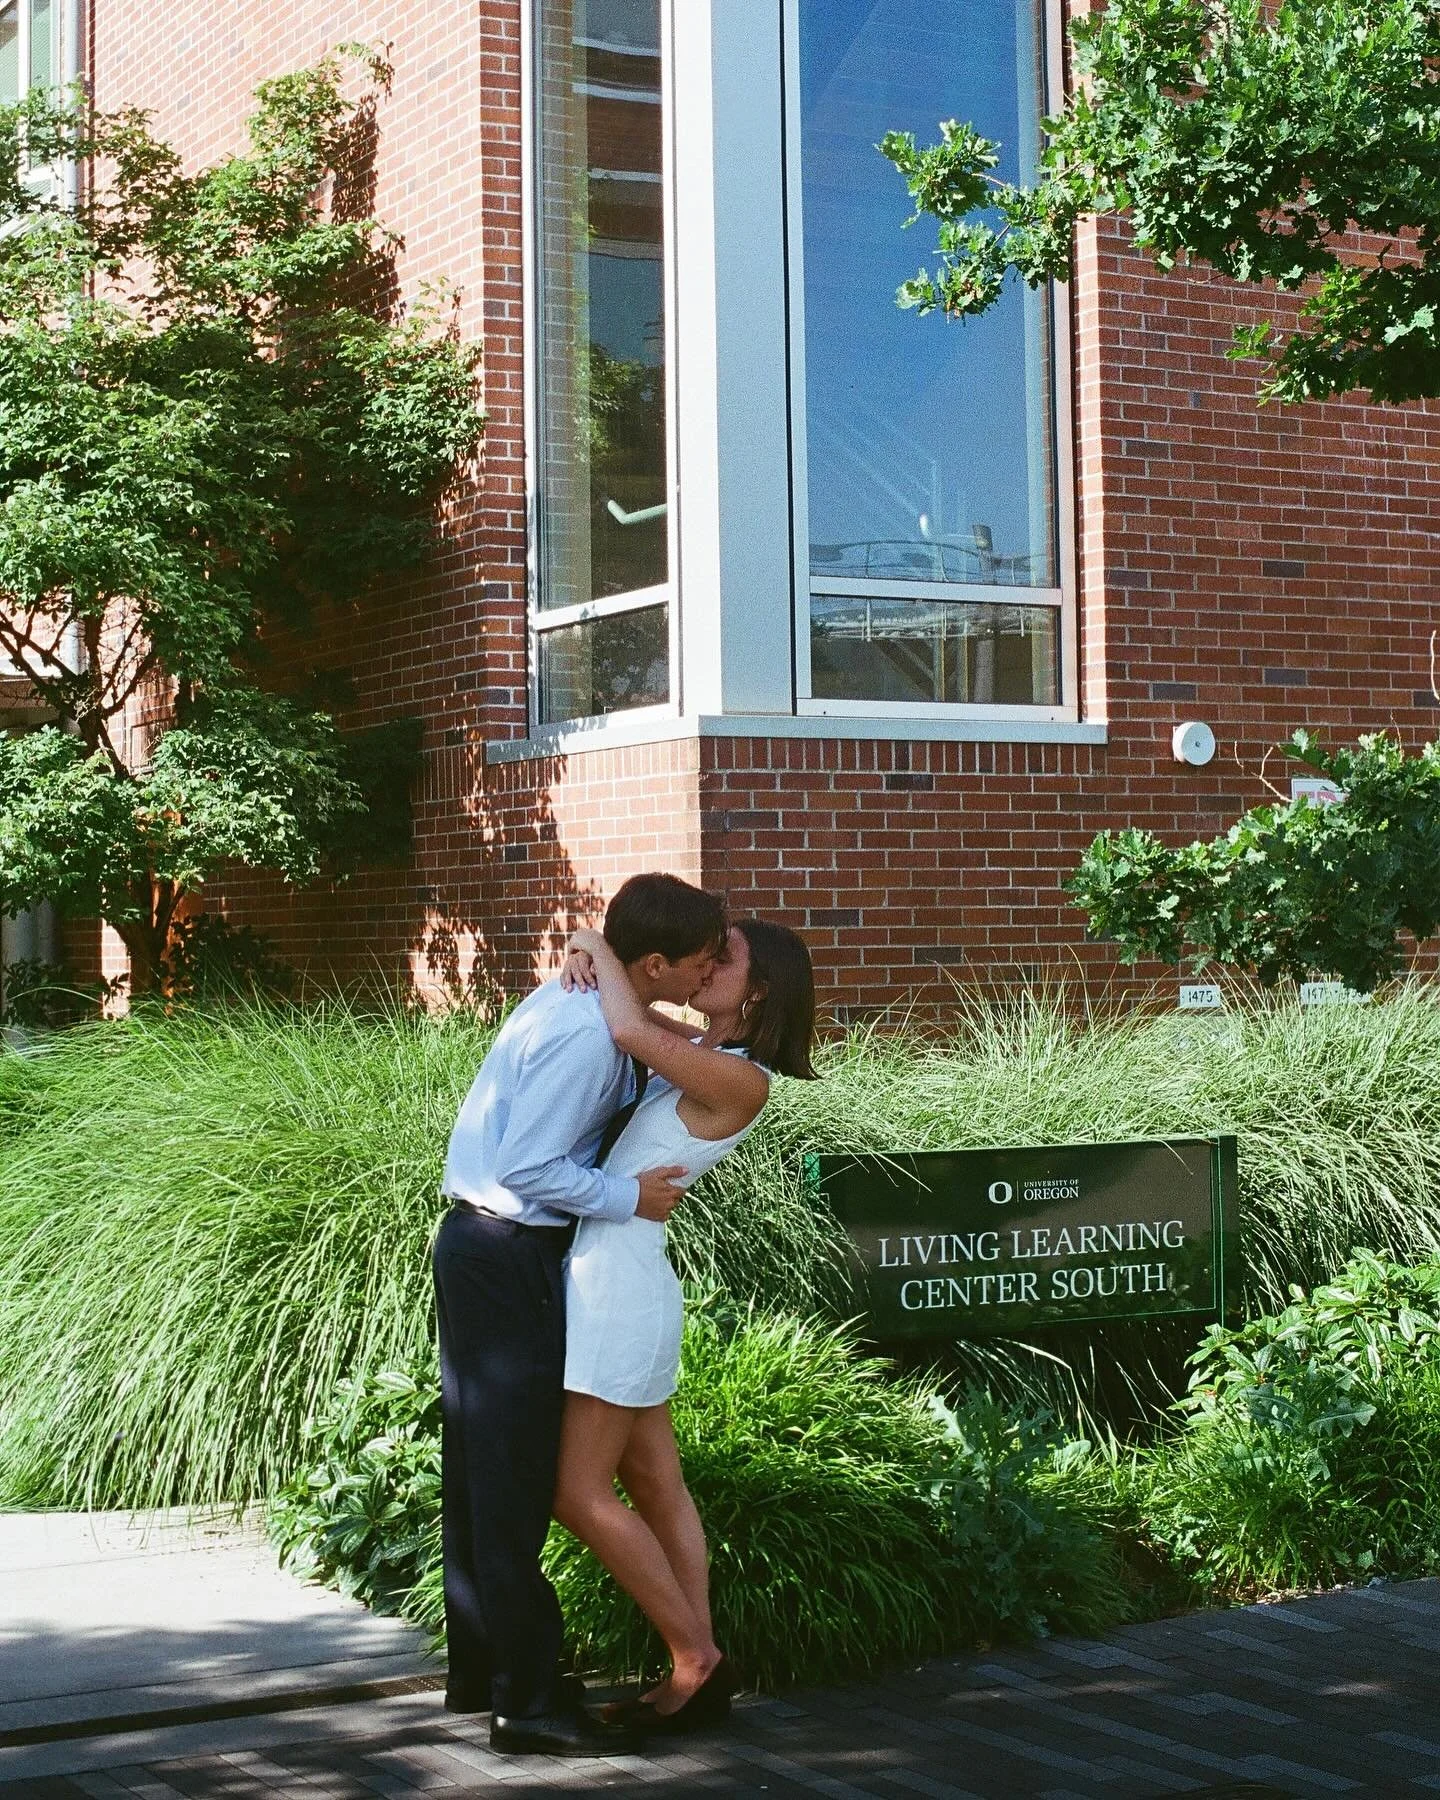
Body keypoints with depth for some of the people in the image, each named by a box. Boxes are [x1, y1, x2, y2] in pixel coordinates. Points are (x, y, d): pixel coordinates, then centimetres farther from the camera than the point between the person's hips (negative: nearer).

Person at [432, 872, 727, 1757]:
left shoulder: (572, 1002, 8)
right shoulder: (586, 1036, -22)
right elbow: (530, 1167, -23)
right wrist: (628, 1197, -15)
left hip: (482, 1249, 10)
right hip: (511, 1259, -10)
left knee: (480, 1467, 16)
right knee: (515, 1477, -5)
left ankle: (479, 1669, 28)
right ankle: (527, 1698, 1)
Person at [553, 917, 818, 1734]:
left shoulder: (741, 1080, -16)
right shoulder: (702, 1049, 10)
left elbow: (630, 1030, -30)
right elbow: (632, 1014, 21)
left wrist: (598, 947, -13)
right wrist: (587, 961, -1)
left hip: (620, 1280, -10)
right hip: (616, 1276, 10)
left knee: (580, 1491, -4)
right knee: (656, 1484, 11)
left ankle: (695, 1659, 3)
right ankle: (699, 1668, 15)